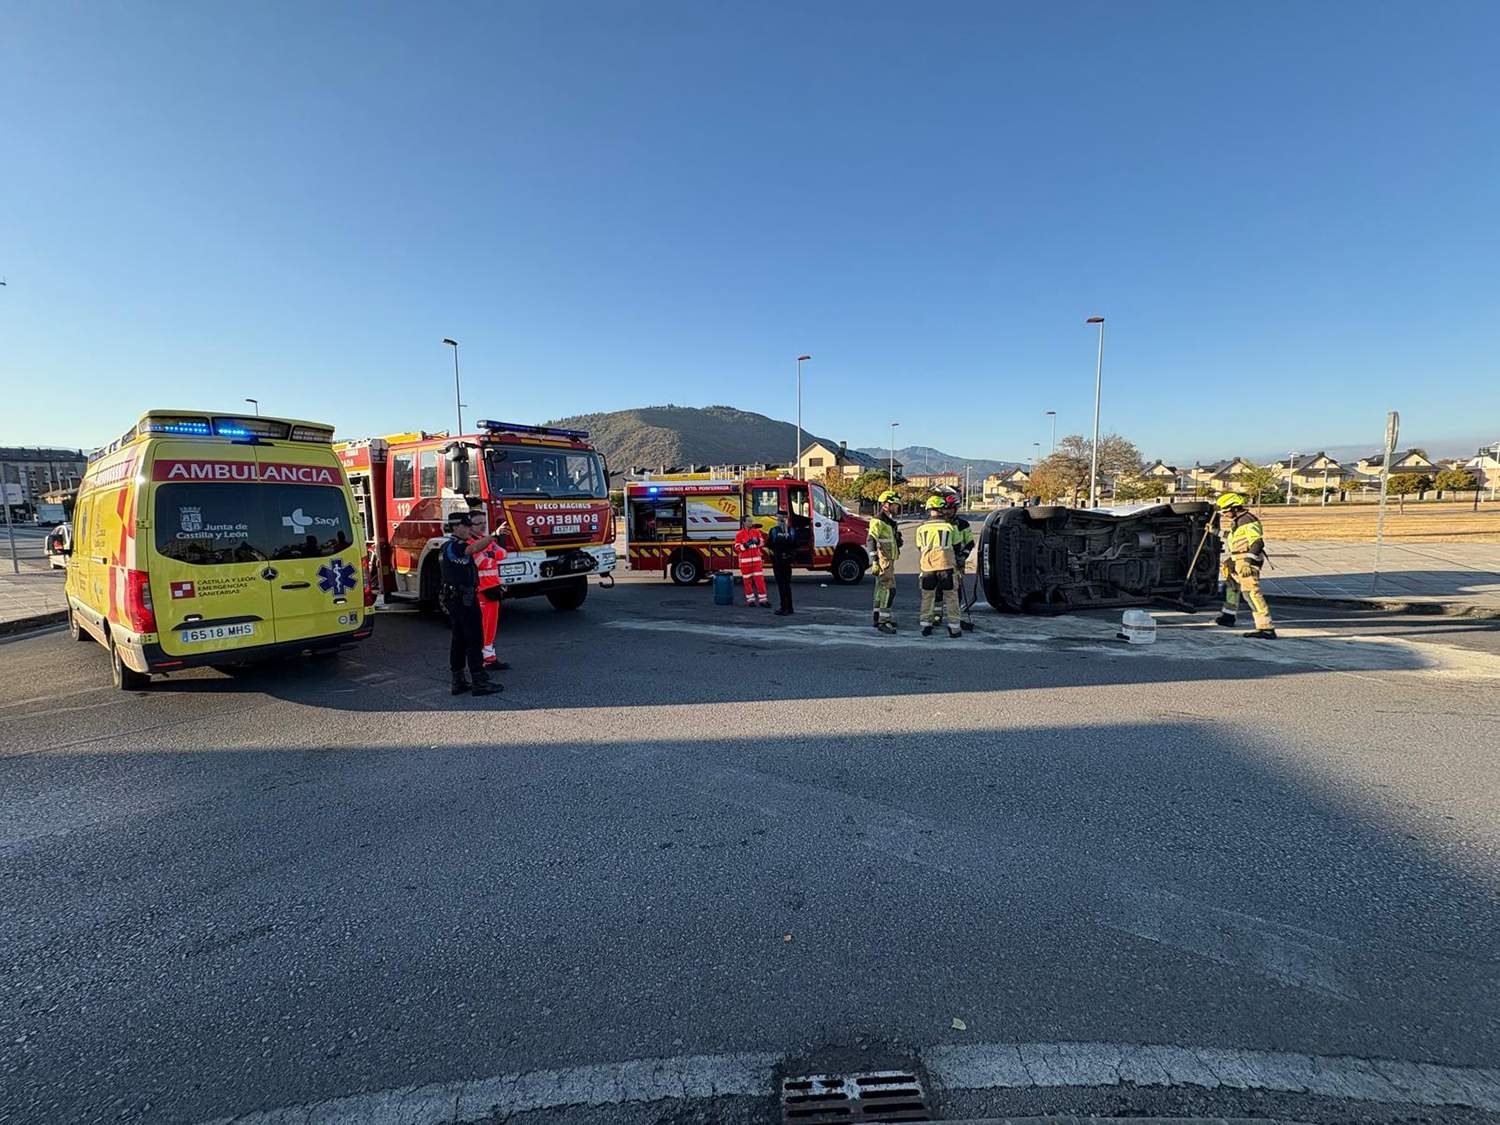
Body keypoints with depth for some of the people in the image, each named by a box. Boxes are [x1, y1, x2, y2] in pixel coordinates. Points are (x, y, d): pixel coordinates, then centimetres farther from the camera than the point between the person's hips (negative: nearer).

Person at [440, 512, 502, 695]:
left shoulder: (447, 546, 16)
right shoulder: (455, 546, -17)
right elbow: (475, 547, -36)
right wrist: (494, 534, -36)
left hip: (453, 599, 10)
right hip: (465, 599, -10)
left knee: (458, 639, 12)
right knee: (474, 640, -7)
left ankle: (458, 681, 16)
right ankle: (479, 682, -5)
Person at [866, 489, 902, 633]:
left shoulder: (889, 521, 17)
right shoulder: (878, 521, -15)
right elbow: (870, 541, -25)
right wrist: (874, 561, -31)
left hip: (889, 560, 10)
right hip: (883, 561, -10)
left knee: (882, 589, 15)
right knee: (889, 589, -13)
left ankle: (878, 617, 24)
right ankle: (883, 621, -13)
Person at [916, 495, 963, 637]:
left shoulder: (921, 528, 9)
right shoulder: (949, 526, 5)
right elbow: (955, 545, 12)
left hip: (927, 566, 2)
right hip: (945, 564, -2)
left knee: (927, 596, 14)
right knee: (951, 596, 6)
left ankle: (926, 625, 14)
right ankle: (954, 627, 7)